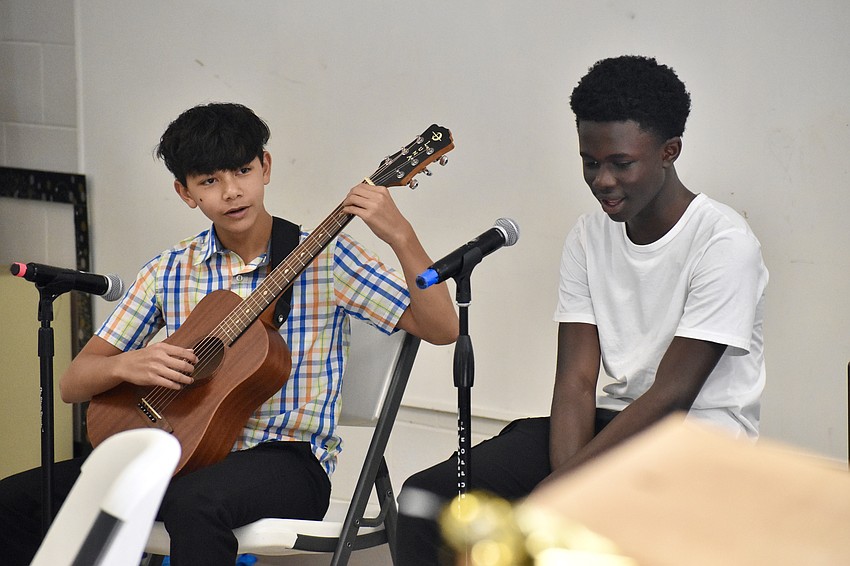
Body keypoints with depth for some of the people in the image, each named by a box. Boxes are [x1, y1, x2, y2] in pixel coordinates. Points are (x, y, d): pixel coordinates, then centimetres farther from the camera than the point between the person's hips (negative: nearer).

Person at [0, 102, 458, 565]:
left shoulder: (325, 259, 0)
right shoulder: (170, 271, 9)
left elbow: (441, 329, -7)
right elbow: (73, 384, 9)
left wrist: (400, 237, -21)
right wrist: (125, 366, -14)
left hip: (285, 457, -4)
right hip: (184, 450, 4)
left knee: (195, 501, -40)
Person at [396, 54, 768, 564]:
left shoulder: (724, 244, -14)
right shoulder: (590, 235, 6)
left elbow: (672, 395, -19)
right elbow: (577, 379, 0)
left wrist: (552, 493, -22)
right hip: (612, 422, 7)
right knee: (427, 499, -11)